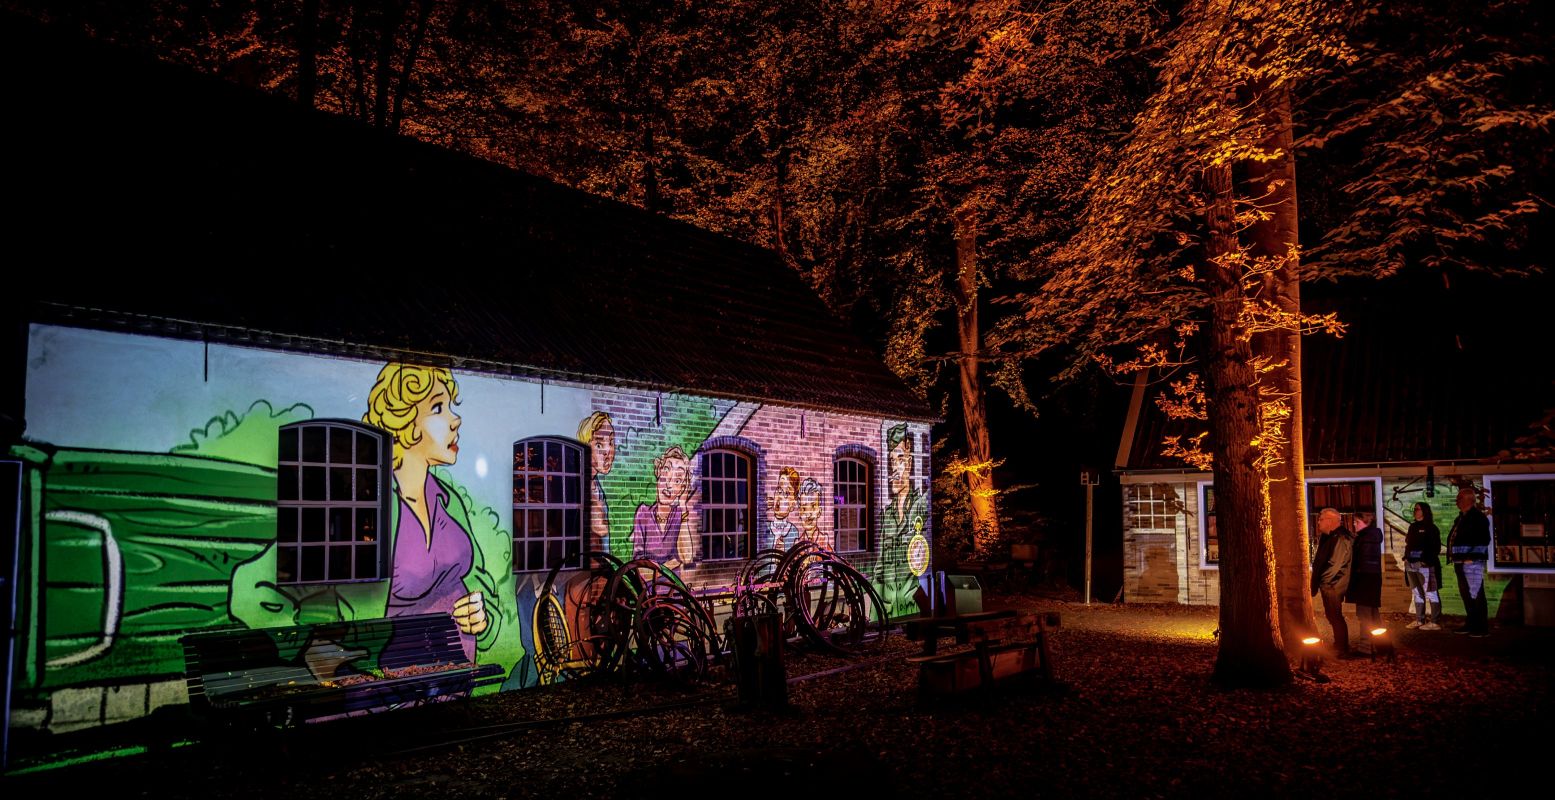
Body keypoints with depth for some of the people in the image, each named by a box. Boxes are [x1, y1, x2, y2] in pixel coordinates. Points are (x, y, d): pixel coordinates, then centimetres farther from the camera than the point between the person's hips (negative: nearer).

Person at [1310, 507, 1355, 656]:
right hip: (1328, 585, 10)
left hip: (1333, 586, -10)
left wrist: (1322, 581, -19)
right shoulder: (1330, 537, 12)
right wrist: (1317, 582, 12)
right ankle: (1339, 645, 30)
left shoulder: (1340, 538, -20)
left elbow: (1335, 565, -24)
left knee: (1335, 617, -2)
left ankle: (1343, 649, 6)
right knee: (1332, 616, 18)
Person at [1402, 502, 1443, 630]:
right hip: (1411, 564, 8)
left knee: (1430, 593, -6)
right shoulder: (1413, 527, 17)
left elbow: (1436, 547, -8)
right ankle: (1419, 620, 17)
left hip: (1425, 564, -8)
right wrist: (1406, 558, 7)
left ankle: (1435, 622, -7)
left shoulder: (1430, 527, -3)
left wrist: (1428, 560, -15)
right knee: (1417, 593, 11)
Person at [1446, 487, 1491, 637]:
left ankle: (1482, 627, -5)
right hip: (1461, 563, 10)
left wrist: (1471, 557, -20)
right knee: (1466, 595, 14)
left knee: (1476, 595, -8)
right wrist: (1454, 557, 17)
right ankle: (1471, 624, 22)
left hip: (1472, 562, -10)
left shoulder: (1478, 517, -9)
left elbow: (1484, 540, -17)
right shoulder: (1461, 518, 19)